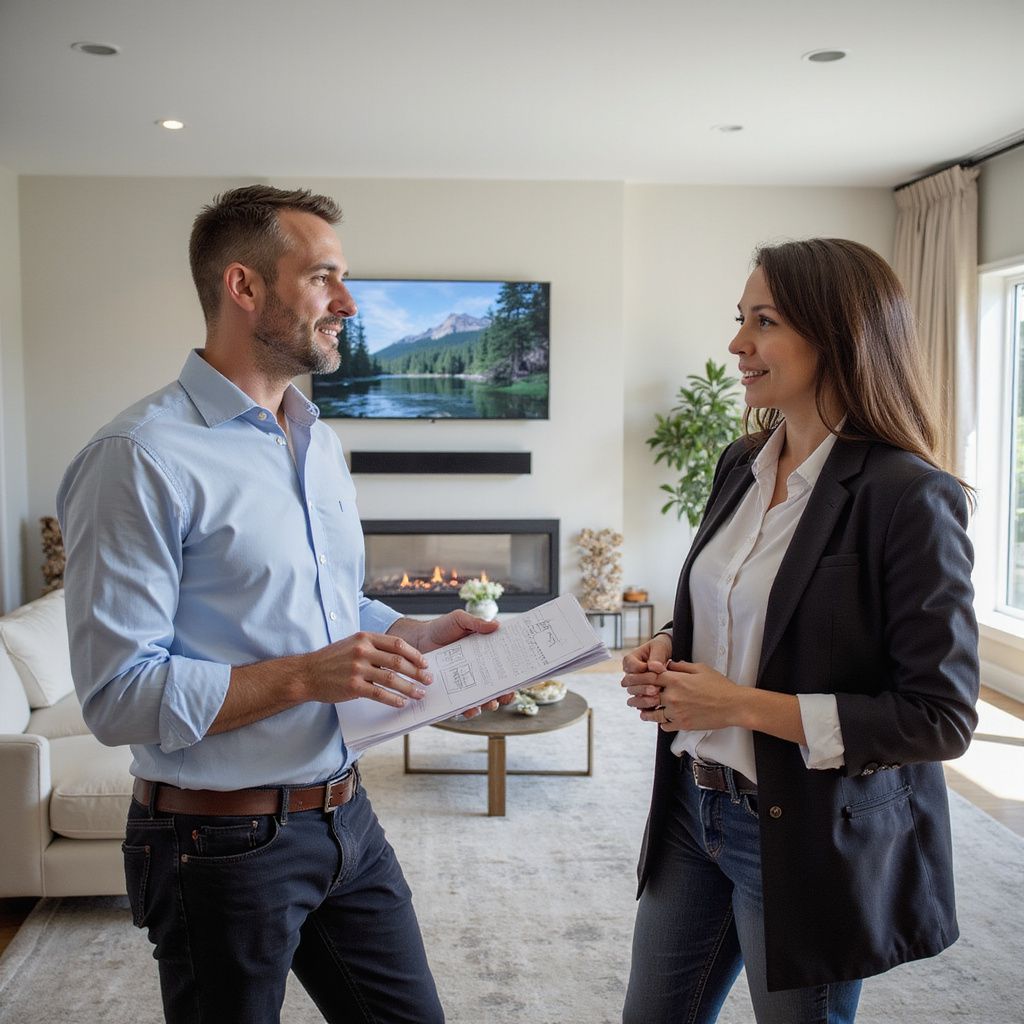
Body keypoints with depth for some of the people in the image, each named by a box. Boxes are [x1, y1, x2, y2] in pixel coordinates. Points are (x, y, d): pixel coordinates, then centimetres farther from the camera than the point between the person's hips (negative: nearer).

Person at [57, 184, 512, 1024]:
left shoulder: (321, 444, 10)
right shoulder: (142, 457, -17)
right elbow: (117, 695, -20)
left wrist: (417, 635, 3)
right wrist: (303, 677, -26)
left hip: (346, 820, 8)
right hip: (223, 846, -7)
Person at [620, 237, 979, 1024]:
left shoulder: (908, 496, -19)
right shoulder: (741, 465, 3)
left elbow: (942, 717, -19)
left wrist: (744, 703, -21)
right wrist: (668, 652, -4)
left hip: (810, 838, -7)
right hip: (696, 806, 7)